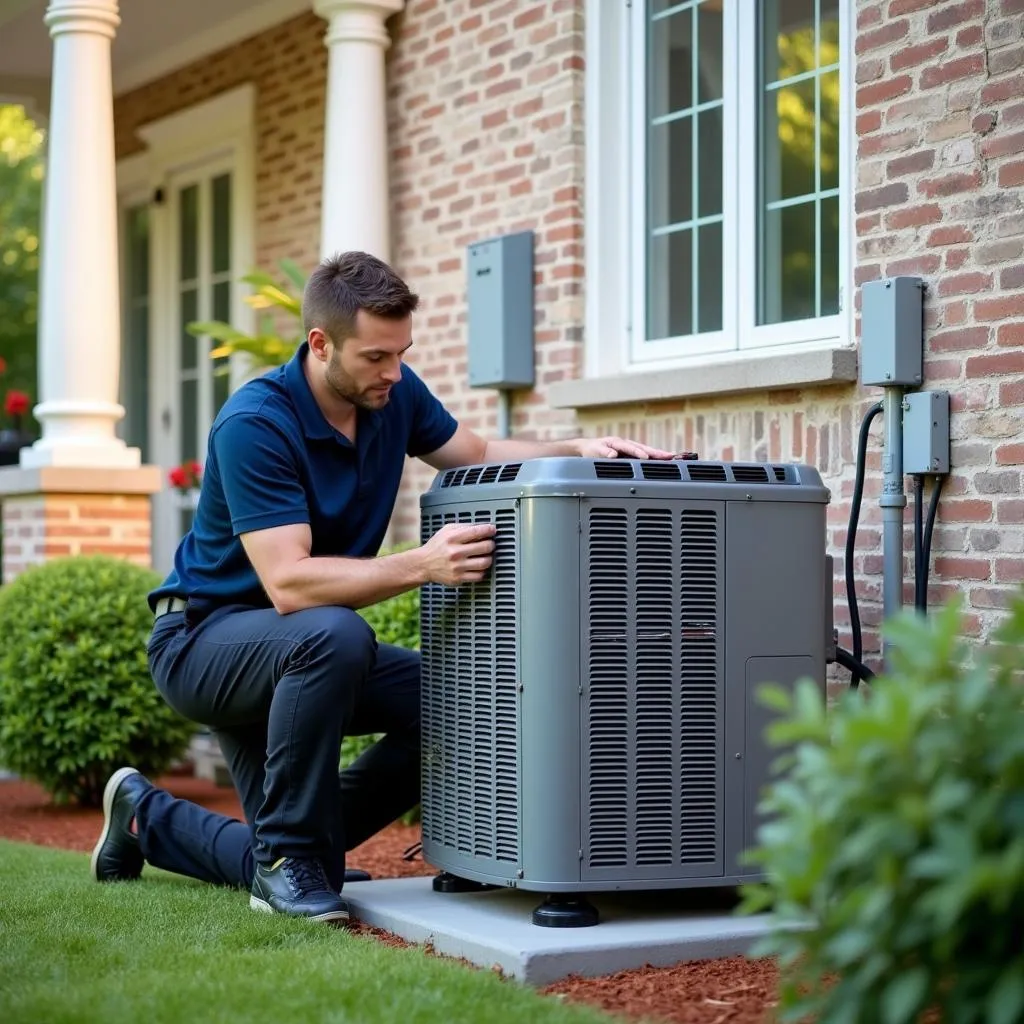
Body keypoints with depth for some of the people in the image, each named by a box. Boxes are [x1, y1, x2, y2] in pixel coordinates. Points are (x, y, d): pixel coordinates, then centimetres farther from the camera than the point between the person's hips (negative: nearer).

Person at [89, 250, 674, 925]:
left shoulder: (393, 392, -4)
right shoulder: (254, 425, -26)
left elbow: (478, 457, 12)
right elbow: (288, 583, -34)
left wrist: (579, 450, -7)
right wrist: (422, 564, -46)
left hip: (297, 654, 9)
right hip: (204, 638, -8)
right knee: (334, 635, -37)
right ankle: (288, 857, -18)